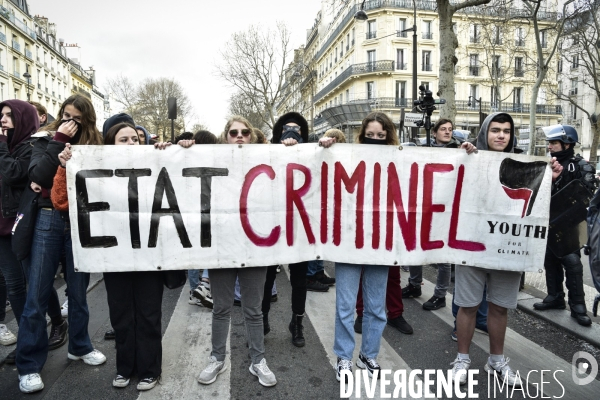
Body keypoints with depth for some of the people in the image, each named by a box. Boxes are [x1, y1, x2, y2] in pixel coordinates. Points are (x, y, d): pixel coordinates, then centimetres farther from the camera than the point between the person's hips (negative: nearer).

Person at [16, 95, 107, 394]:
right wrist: (59, 141, -11)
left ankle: (79, 346, 31)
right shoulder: (46, 140, 6)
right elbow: (38, 175, -11)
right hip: (49, 220, 0)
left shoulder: (95, 144, 5)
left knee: (78, 290, 12)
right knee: (37, 294, 3)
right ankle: (29, 365, 15)